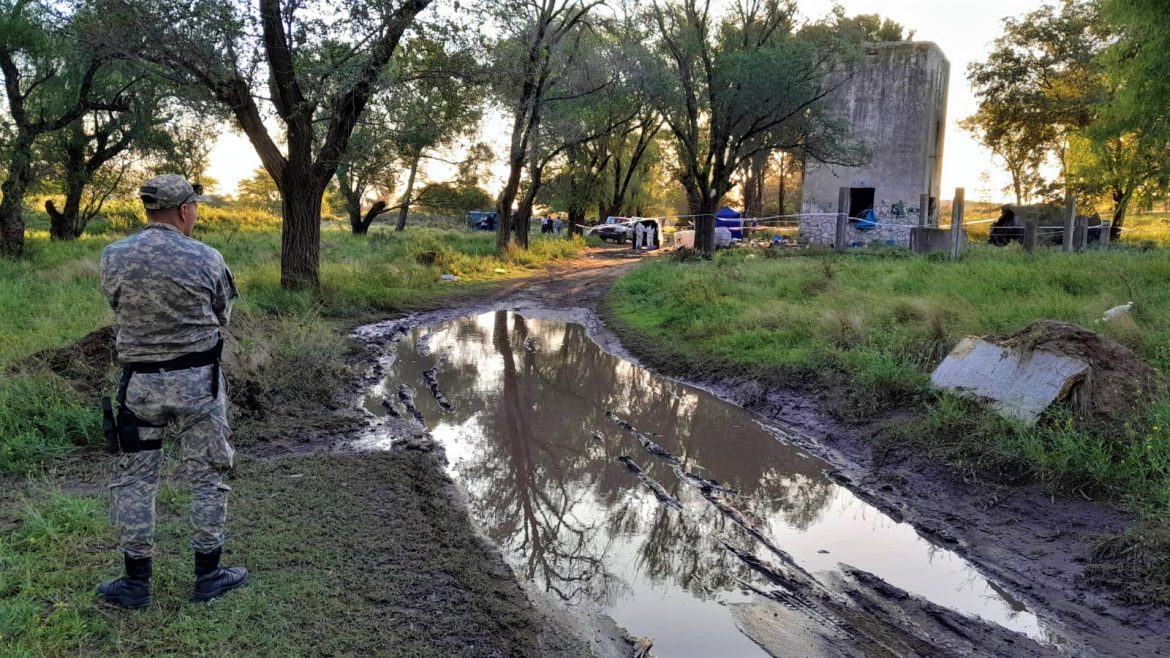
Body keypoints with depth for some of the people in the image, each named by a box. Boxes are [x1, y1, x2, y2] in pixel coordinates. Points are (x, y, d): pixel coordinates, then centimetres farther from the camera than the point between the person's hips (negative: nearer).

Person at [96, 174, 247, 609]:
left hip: (139, 381, 2)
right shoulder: (206, 259, -10)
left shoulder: (113, 257, -4)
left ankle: (136, 582, 20)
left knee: (135, 478, 13)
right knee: (206, 476, 10)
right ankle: (208, 576, 18)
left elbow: (117, 307, 10)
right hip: (196, 380, -2)